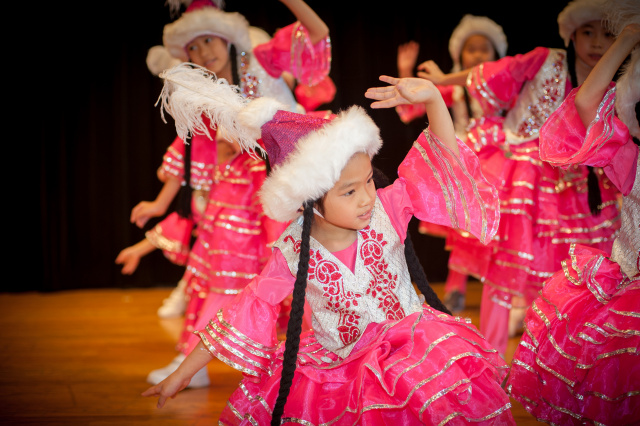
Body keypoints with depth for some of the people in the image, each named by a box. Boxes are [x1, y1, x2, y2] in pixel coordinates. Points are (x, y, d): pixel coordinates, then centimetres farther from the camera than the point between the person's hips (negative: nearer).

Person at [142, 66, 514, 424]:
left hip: (405, 345, -1)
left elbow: (443, 165, -14)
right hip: (335, 366, 1)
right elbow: (250, 309, -3)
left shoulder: (385, 211, -11)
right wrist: (183, 374, 1)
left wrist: (433, 99, -31)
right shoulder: (293, 252, -11)